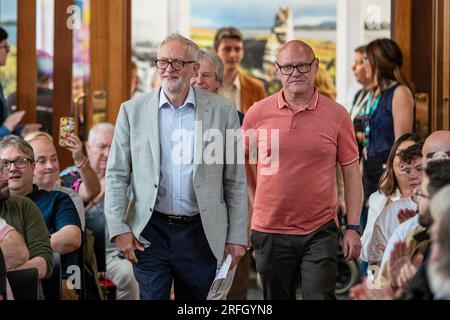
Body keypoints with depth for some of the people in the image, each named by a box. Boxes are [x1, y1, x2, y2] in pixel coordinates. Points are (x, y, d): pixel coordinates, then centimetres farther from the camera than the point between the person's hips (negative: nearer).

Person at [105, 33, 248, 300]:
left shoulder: (222, 111, 1)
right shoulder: (133, 110, 3)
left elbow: (235, 180, 3)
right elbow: (117, 175, 5)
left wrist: (237, 236, 1)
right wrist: (118, 229, -3)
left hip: (201, 234, 0)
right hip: (150, 232, 0)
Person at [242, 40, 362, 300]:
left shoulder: (337, 115, -2)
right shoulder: (258, 113, 0)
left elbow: (352, 173, 2)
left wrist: (354, 227, -2)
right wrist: (251, 206, 10)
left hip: (320, 232, -2)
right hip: (270, 231, 2)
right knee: (277, 297, 13)